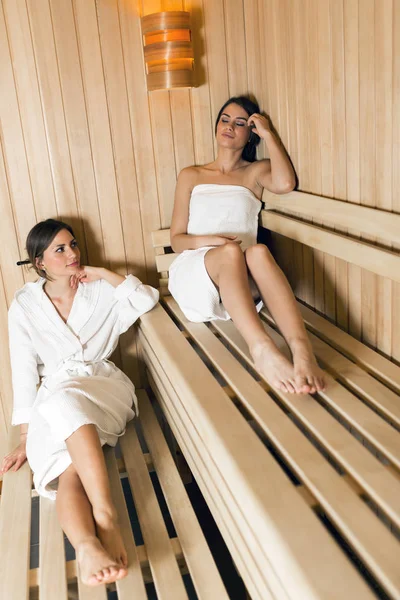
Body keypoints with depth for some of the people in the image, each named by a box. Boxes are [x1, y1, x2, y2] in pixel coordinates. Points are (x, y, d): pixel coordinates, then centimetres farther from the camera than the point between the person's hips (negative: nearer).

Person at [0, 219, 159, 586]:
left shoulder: (100, 290, 9)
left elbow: (148, 300, -5)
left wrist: (102, 273, -4)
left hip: (102, 385, -1)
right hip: (53, 395, 1)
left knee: (65, 401, -37)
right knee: (69, 465, -31)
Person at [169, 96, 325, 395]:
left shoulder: (256, 171, 19)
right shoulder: (191, 176, 21)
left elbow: (285, 183, -8)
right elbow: (176, 239, 14)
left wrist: (268, 134, 5)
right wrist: (206, 241, -9)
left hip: (243, 280, 1)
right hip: (196, 274, 0)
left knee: (258, 251, -36)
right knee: (230, 252, -36)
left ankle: (302, 348, -56)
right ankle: (261, 348, -57)